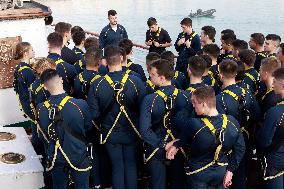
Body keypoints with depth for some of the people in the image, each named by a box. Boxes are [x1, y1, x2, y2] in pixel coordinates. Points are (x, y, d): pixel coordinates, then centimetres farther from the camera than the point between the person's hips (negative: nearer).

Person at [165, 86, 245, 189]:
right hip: (221, 172, 3)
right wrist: (230, 170, 1)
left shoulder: (194, 125, -33)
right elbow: (240, 148, -6)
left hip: (198, 173, -3)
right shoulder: (232, 122, -18)